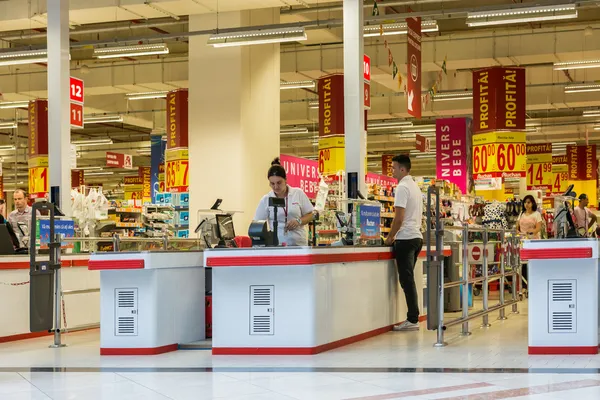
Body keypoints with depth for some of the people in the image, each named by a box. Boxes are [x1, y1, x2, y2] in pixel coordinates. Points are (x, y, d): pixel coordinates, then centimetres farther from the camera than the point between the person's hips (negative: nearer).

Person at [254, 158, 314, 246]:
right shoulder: (266, 199, 2)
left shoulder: (298, 194, 3)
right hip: (276, 244, -1)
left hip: (298, 243, 1)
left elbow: (309, 215, 10)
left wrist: (298, 221, -11)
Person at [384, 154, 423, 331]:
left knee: (406, 280, -7)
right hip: (417, 236, 9)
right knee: (408, 280, 11)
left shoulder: (403, 187, -12)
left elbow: (399, 217, -17)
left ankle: (412, 320, -6)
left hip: (406, 238, -9)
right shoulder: (415, 186, 18)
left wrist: (390, 237, -6)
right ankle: (412, 318, 11)